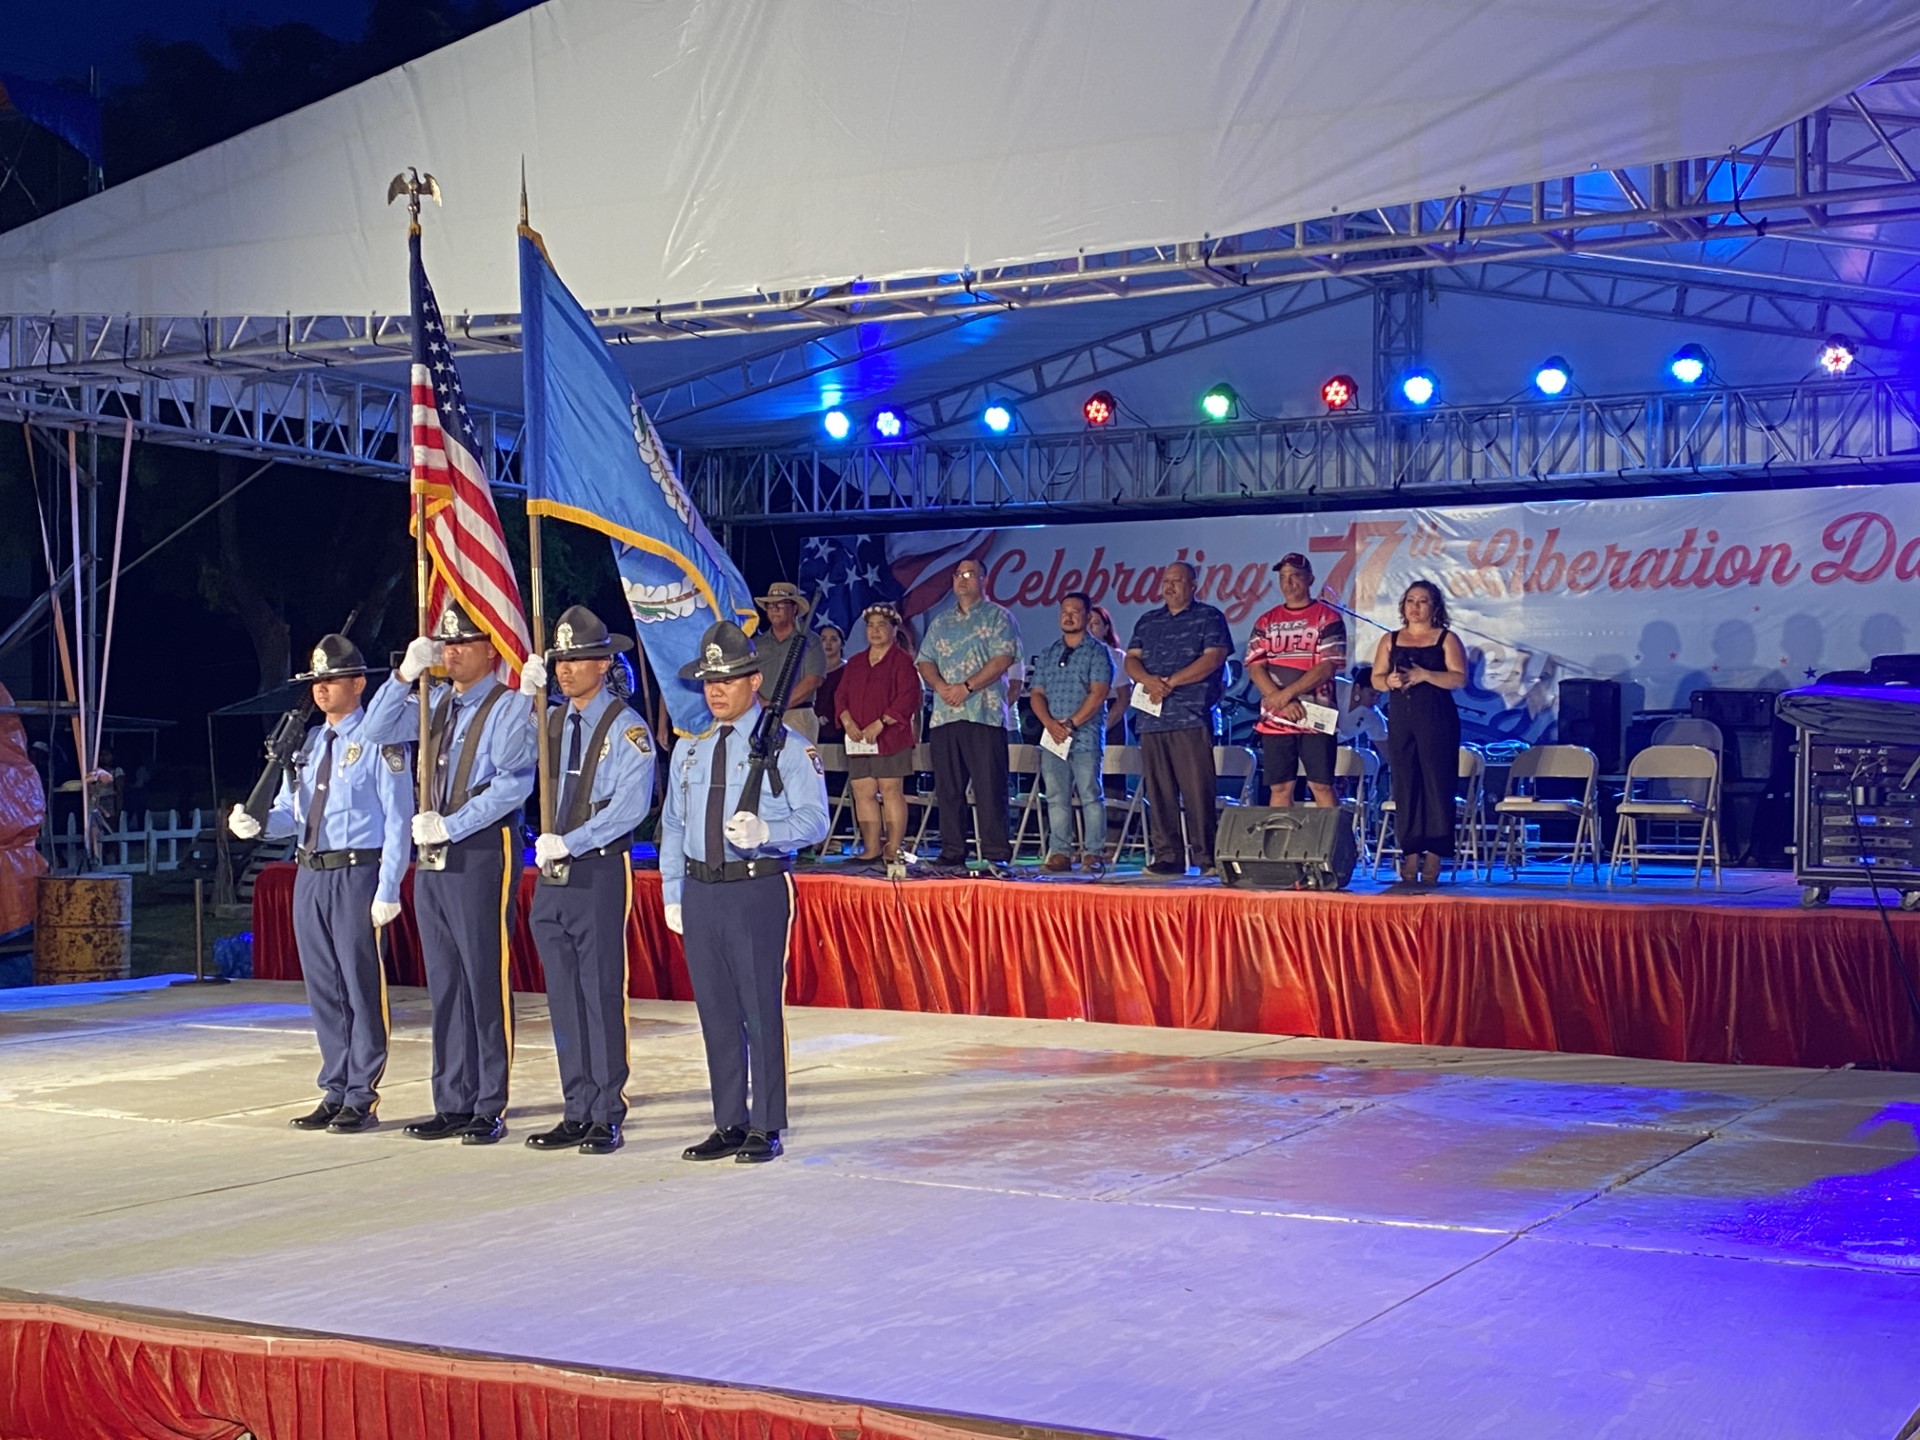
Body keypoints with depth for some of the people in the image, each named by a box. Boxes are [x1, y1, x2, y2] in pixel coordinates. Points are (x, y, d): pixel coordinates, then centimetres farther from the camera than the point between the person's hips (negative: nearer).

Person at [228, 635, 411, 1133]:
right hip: (310, 874, 7)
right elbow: (291, 814, 17)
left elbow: (398, 819, -9)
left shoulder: (379, 741, -6)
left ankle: (361, 1099, 6)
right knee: (322, 989, 11)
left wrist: (387, 890, -15)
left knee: (361, 988, -2)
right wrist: (257, 824, -6)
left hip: (357, 875, -7)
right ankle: (334, 1092, 21)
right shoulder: (308, 743, 14)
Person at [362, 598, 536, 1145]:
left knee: (485, 981, -5)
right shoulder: (436, 704, 17)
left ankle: (490, 1109, 0)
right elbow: (378, 730, 14)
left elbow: (512, 783, -15)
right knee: (444, 983, 10)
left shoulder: (509, 707, -6)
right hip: (432, 855, 8)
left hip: (483, 853, -8)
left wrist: (451, 826, -17)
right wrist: (406, 674, 1)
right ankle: (453, 1104, 17)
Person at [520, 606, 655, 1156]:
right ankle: (578, 1112, 16)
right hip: (551, 873, 6)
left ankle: (607, 1117, 3)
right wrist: (526, 696, -6)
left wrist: (570, 843, -19)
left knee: (601, 994, -4)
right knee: (564, 998, 9)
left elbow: (631, 804, -15)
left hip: (600, 871, -6)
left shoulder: (626, 727, -5)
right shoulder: (551, 722, 14)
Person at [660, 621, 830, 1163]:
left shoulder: (787, 747, -1)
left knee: (762, 1010, -4)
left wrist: (765, 831, -25)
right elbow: (673, 827, 19)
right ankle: (729, 1124, 18)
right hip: (699, 890, 6)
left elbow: (814, 819, -7)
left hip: (758, 888, -5)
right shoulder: (690, 751, 17)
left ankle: (766, 1128, 4)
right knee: (716, 1012, 10)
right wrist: (672, 894, 12)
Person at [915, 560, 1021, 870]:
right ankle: (951, 853, 10)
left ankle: (996, 854, -8)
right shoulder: (940, 622, 22)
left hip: (984, 714, -6)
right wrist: (940, 686, -6)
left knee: (989, 787, -9)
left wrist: (967, 687, -14)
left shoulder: (998, 617, 5)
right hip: (944, 714, 6)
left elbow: (1004, 658, -7)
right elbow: (925, 661, 16)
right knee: (948, 789, 5)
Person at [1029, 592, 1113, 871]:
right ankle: (1059, 853, 5)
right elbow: (1036, 693, 12)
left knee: (1091, 795, -5)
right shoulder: (1048, 655, 17)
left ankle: (1095, 853, -5)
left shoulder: (1097, 652, 2)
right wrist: (1050, 723, -7)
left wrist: (1071, 723, -15)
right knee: (1056, 798, 3)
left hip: (1085, 736, -5)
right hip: (1052, 737, 5)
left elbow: (1098, 693, -8)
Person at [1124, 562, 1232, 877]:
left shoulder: (1209, 618, 6)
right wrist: (1148, 680, -9)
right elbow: (1131, 659, 14)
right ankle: (1166, 856, 6)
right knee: (1158, 792, 2)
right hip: (1152, 718, 5)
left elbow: (1213, 657, -6)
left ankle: (1206, 858, -6)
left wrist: (1171, 682, -12)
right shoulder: (1147, 622, 22)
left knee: (1197, 789, -9)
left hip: (1191, 717, -5)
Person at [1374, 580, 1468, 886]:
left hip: (1437, 719, -3)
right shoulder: (1390, 640, 15)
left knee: (1437, 782, -6)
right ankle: (1410, 853, 4)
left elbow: (1459, 678, -6)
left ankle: (1434, 855, -5)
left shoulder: (1446, 639, 4)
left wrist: (1425, 675, -18)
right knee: (1404, 784, 1)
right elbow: (1376, 678, 11)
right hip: (1400, 719, 3)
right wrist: (1389, 681, -11)